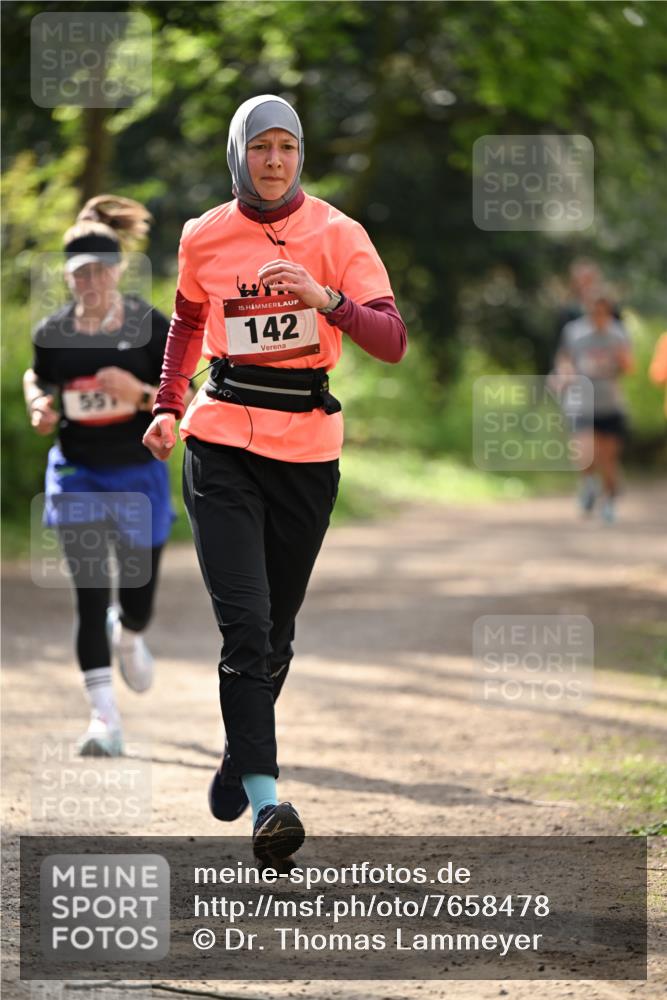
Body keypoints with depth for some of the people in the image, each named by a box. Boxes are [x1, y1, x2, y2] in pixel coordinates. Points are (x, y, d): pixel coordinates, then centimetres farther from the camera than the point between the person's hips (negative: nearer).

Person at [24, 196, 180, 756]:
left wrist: (141, 393, -23)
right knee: (90, 595, -10)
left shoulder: (151, 326, -7)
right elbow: (36, 379, 17)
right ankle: (105, 719, -9)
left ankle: (128, 637, 48)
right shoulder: (52, 332, -2)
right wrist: (40, 408, -5)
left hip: (138, 475, 0)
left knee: (139, 598, 8)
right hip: (77, 474, 0)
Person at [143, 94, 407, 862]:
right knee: (245, 623, -15)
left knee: (275, 629, 12)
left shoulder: (336, 236, -3)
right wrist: (167, 408, 12)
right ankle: (265, 799, -20)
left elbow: (392, 342, -12)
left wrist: (327, 299, -28)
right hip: (222, 444, 0)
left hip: (307, 449, 0)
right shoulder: (204, 238, 4)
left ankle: (239, 757, 37)